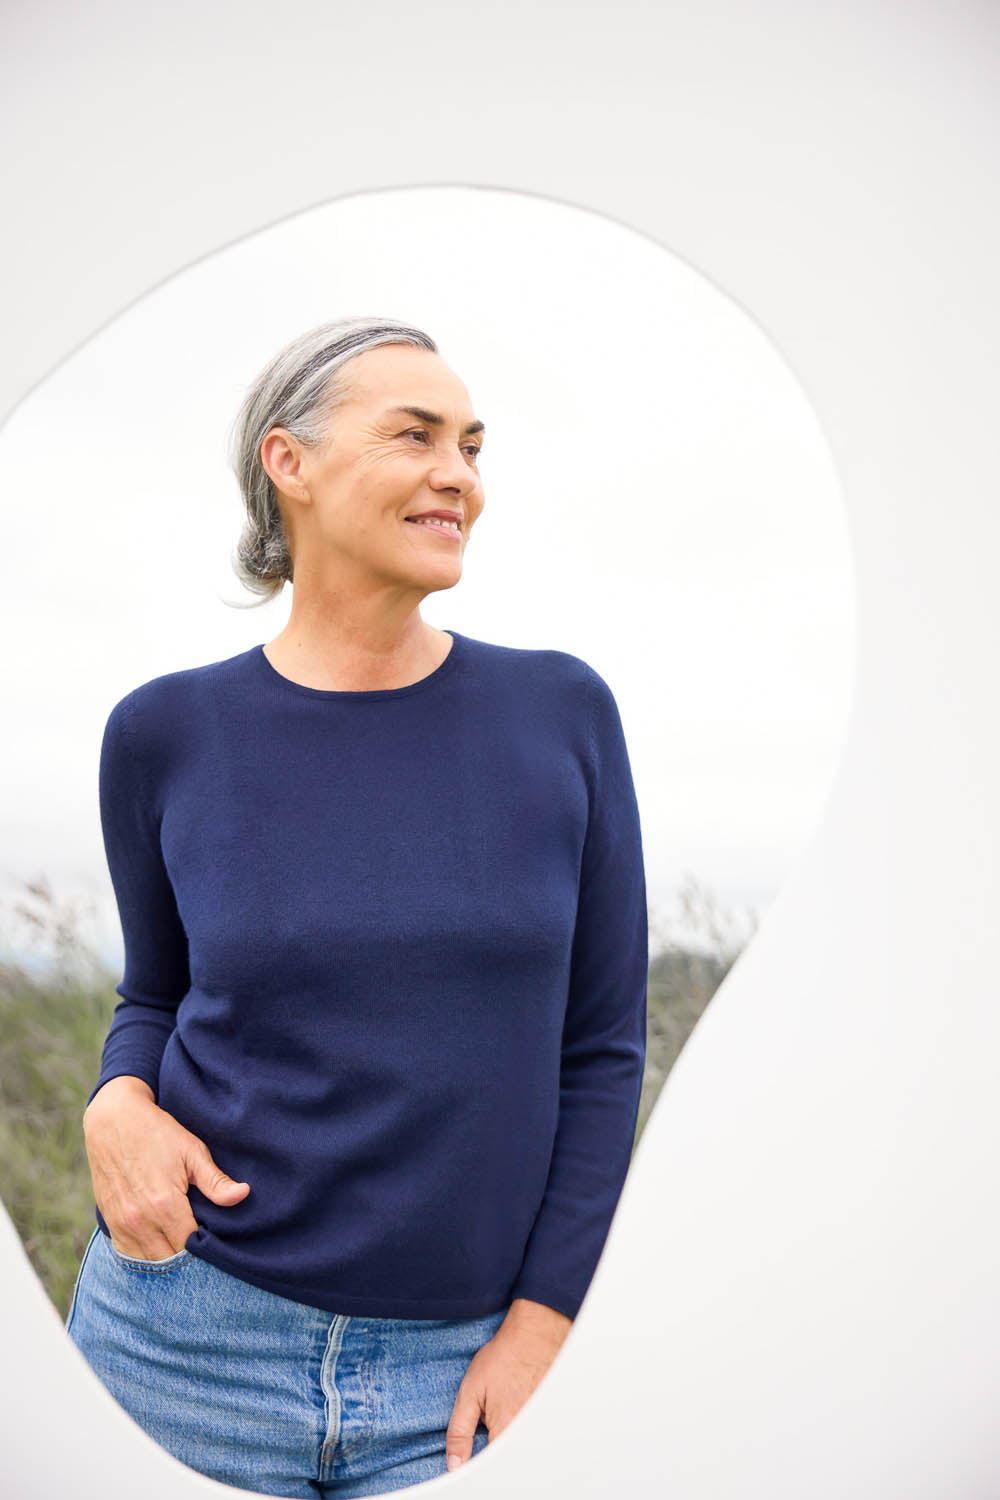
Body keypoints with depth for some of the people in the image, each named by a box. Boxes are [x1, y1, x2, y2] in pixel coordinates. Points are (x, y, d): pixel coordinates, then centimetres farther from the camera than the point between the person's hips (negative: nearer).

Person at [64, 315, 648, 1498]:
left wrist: (538, 1323, -4)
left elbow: (604, 1044, 0)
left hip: (454, 1365, 0)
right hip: (192, 1337, 0)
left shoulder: (561, 714, -4)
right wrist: (119, 1101, -9)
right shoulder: (167, 734, -3)